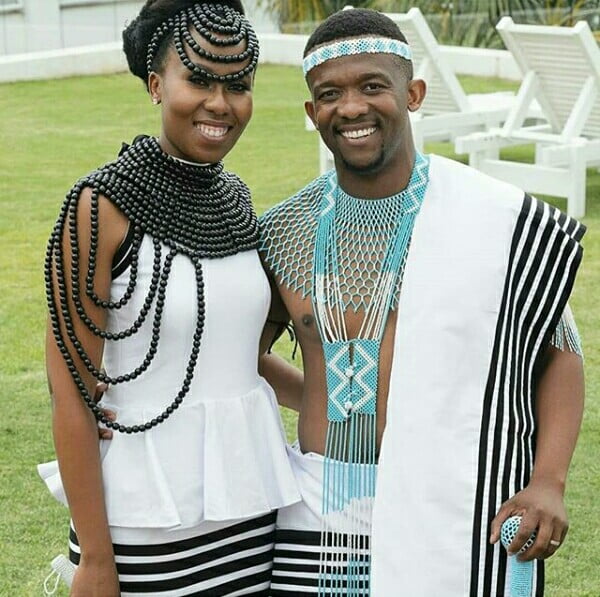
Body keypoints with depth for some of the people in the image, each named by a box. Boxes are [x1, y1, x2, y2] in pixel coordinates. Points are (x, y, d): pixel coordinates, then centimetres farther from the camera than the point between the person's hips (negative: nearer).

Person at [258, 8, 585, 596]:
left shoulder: (500, 221, -7)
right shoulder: (282, 231, 2)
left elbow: (559, 354, 2)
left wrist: (547, 482, -12)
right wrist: (326, 401, -1)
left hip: (447, 523, -3)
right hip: (315, 522, 3)